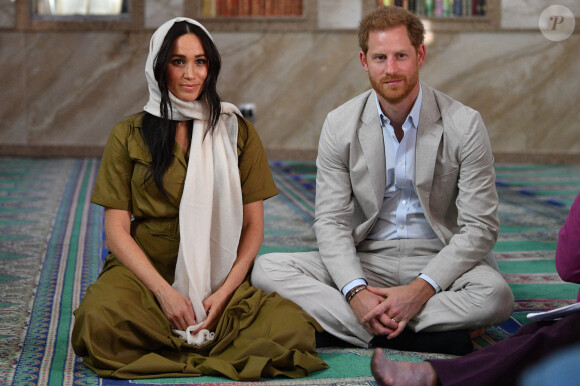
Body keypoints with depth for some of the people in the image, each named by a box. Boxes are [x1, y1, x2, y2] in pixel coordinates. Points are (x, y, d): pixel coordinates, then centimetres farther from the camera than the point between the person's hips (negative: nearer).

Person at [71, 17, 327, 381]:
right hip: (143, 270, -1)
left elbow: (253, 225, 7)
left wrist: (225, 292, -9)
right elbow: (117, 230, 1)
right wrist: (164, 292, -13)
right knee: (100, 319, -36)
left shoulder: (237, 132, 9)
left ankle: (168, 345, -8)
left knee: (293, 327, -28)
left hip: (221, 279, 2)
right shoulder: (129, 136, 7)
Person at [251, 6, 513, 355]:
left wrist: (420, 290, -23)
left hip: (439, 260, -2)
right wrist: (355, 291, -22)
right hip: (367, 261, 3)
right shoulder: (340, 125, -1)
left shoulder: (464, 124, -7)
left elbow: (480, 227, -9)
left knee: (496, 295, -34)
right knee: (267, 268, -21)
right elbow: (331, 220, -2)